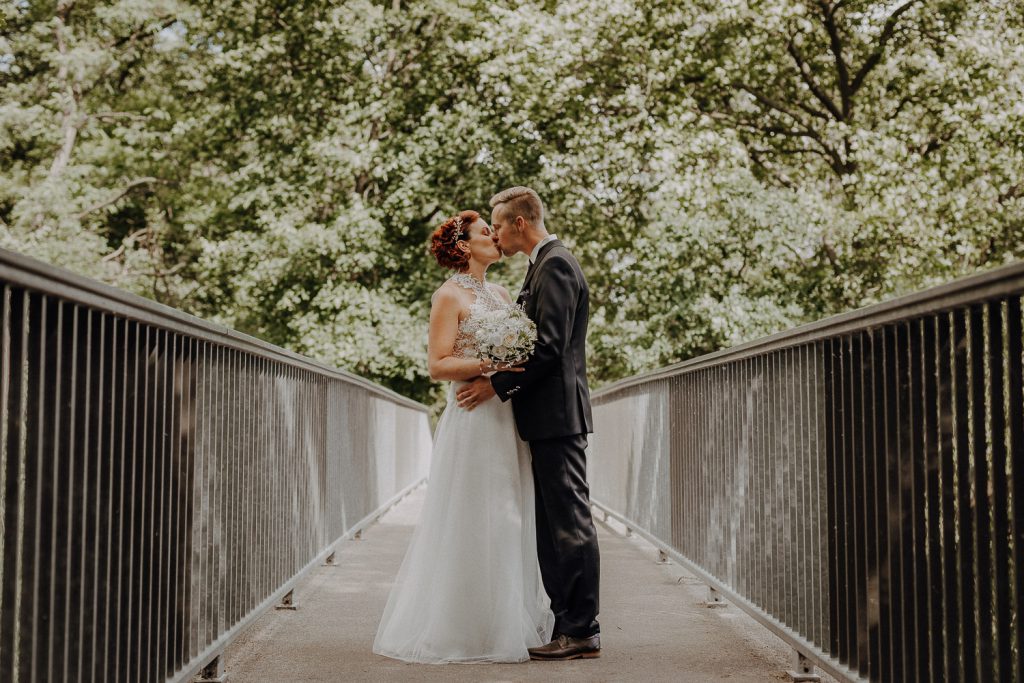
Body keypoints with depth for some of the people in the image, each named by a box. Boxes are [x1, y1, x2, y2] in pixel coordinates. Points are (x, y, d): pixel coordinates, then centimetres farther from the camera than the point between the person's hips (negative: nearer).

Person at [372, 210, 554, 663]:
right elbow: (438, 365, -11)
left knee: (510, 520, 8)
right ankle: (463, 630, 4)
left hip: (506, 419, 7)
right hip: (472, 419, -7)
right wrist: (489, 363, -20)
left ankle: (509, 623, 15)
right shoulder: (450, 296, -4)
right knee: (472, 523, -5)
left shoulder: (501, 294, 17)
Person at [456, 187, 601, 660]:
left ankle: (581, 633, -2)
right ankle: (567, 623, 18)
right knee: (555, 526, 12)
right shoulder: (545, 264, 20)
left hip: (557, 413, -10)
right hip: (549, 415, 10)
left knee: (570, 523, -6)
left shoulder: (555, 265, -12)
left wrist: (498, 384, -15)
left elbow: (549, 345, -20)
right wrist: (504, 381, 13)